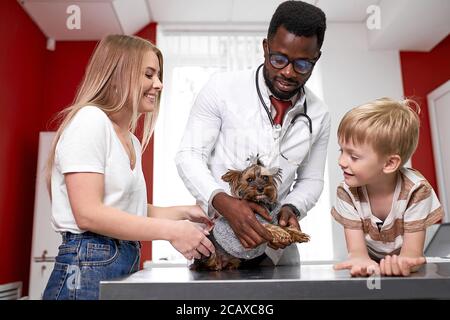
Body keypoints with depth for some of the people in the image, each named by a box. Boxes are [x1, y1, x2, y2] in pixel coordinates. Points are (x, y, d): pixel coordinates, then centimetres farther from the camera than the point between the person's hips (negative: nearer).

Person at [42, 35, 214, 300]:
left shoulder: (132, 141, 13)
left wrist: (184, 212, 2)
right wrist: (172, 231, -21)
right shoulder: (90, 120, -12)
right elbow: (88, 214, -19)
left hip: (126, 264, 8)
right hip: (87, 270, -8)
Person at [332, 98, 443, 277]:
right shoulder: (347, 193, -13)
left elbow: (412, 251, -16)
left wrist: (401, 262, -39)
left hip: (403, 270, 0)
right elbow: (356, 250, -15)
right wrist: (363, 262, -37)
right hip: (370, 267, 0)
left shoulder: (416, 190, -17)